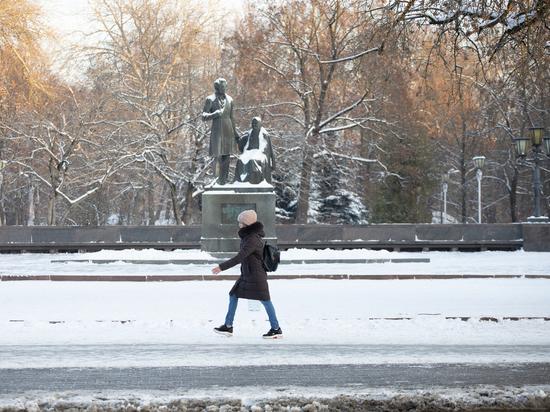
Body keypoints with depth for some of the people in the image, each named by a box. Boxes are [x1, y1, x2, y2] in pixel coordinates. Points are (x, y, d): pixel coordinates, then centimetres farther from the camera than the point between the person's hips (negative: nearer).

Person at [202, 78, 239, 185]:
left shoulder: (229, 100, 12)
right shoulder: (210, 99, -2)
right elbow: (204, 117, -5)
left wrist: (235, 133, 20)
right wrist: (215, 114, -23)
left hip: (228, 131, 5)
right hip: (217, 131, -5)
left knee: (227, 158, 3)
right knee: (218, 157, -8)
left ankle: (223, 182, 8)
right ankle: (216, 181, -5)